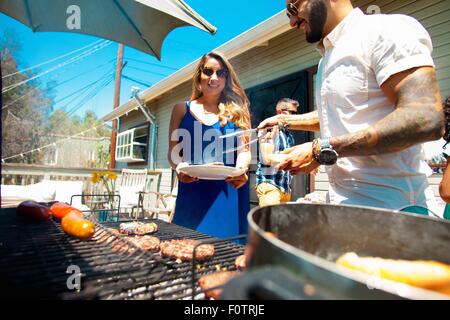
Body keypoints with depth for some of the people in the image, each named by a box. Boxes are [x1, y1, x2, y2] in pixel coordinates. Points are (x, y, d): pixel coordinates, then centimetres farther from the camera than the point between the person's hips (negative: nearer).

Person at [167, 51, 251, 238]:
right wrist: (179, 167, -14)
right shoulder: (182, 110, 10)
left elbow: (244, 150, 2)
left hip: (229, 193, 0)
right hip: (192, 192, 1)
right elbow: (173, 152, 7)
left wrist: (241, 170, -19)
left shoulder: (236, 111, 9)